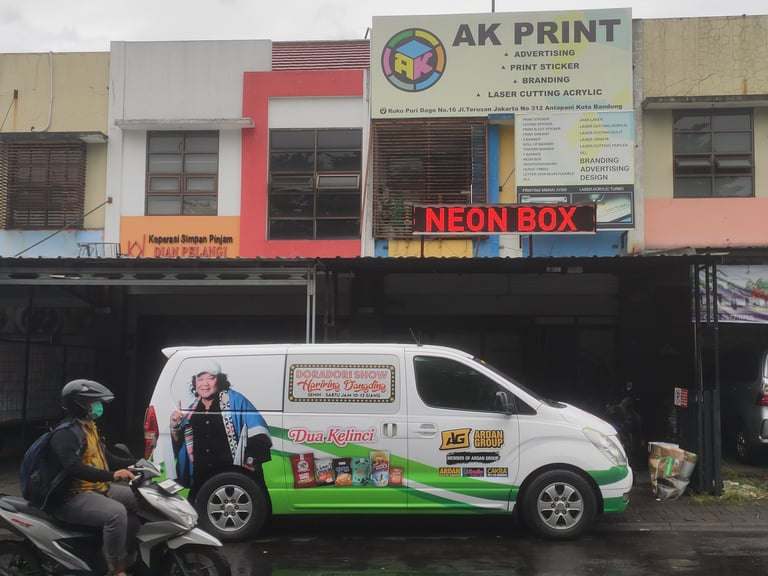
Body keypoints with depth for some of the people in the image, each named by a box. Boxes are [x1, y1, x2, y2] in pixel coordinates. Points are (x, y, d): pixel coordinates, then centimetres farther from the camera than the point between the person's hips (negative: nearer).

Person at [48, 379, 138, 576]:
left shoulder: (90, 428, 15)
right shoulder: (65, 434, -18)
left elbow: (106, 458, 22)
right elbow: (74, 468, -33)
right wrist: (112, 475, -42)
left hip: (99, 489, 11)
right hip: (71, 497, -11)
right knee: (116, 513, -32)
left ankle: (130, 554, 10)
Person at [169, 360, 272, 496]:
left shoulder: (234, 400, -2)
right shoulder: (192, 409, 14)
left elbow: (258, 434, -7)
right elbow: (179, 443, 21)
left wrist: (251, 460, -17)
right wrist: (175, 426, 1)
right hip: (201, 478, 5)